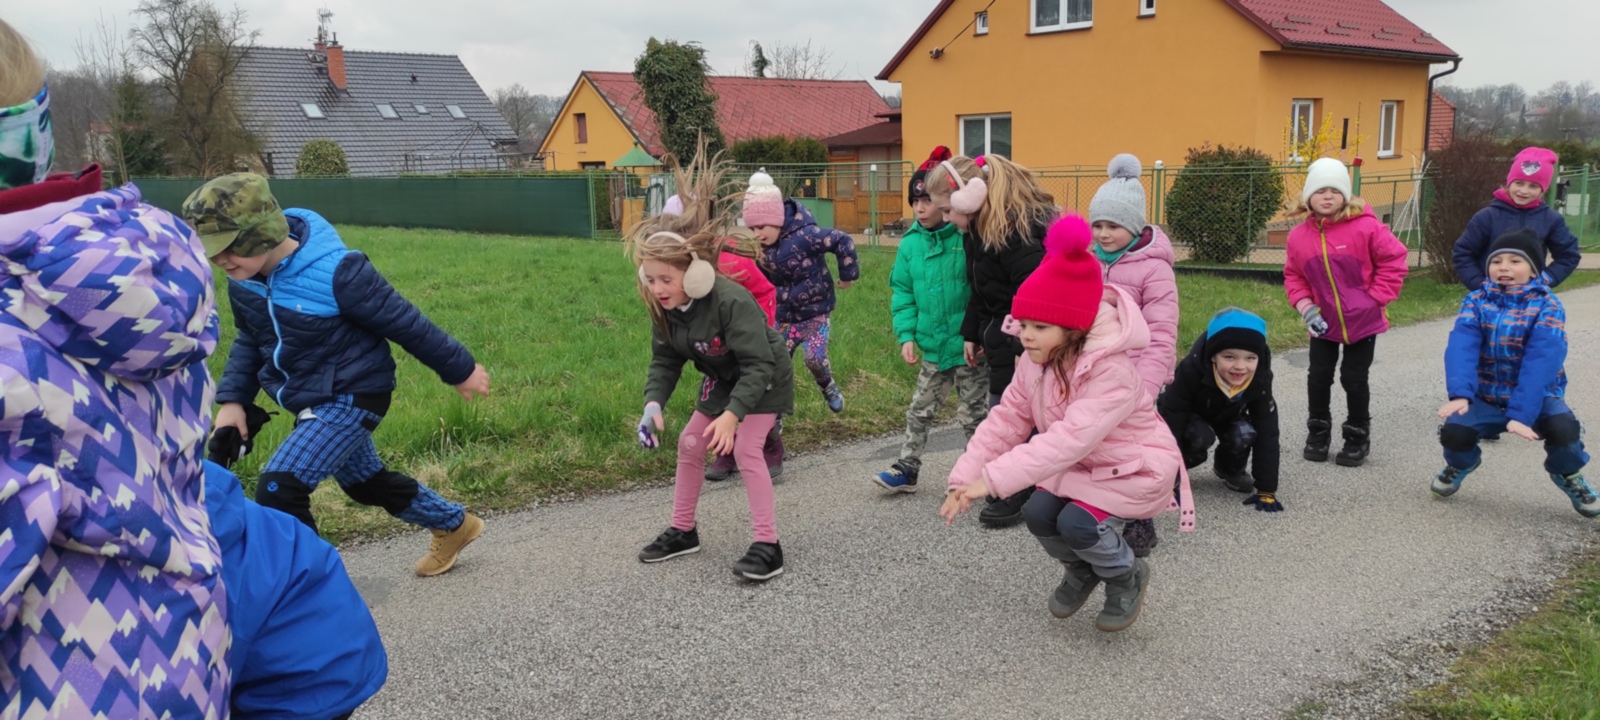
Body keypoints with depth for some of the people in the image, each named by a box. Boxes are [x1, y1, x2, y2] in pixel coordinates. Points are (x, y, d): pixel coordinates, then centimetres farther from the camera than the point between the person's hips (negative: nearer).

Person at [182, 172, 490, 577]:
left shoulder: (334, 271, -29)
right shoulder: (244, 280, -7)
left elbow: (403, 322, -19)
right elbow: (249, 340, 11)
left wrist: (459, 369, -9)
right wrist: (233, 398, -3)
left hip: (353, 396, -9)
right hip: (314, 399, 9)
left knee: (278, 489, -19)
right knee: (364, 482, 25)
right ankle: (455, 526, 47)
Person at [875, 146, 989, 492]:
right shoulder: (911, 243, 1)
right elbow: (902, 292, 7)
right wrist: (907, 334, -3)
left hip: (969, 347, -5)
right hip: (933, 347, 5)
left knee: (973, 413, 8)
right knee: (919, 410, 14)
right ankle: (906, 470, 26)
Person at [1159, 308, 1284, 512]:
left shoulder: (1260, 378, -30)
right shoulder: (1192, 370, -41)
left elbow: (1267, 432, -23)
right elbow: (1170, 425, -36)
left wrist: (1266, 489, -23)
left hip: (1226, 418, 4)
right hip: (1190, 418, -3)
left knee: (1245, 433, -26)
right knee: (1201, 436, -34)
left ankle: (1231, 470, 5)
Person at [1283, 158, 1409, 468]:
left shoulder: (1365, 226, -15)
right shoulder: (1299, 235, -5)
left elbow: (1394, 261, -9)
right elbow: (1293, 276, 7)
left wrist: (1375, 298, -12)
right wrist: (1305, 306, -6)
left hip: (1363, 320, -3)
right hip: (1324, 322, 3)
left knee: (1354, 379, 4)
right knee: (1319, 377, 7)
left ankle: (1358, 437, 21)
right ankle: (1318, 433, 24)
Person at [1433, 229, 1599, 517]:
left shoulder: (1547, 307, -12)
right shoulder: (1476, 301, -4)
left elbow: (1541, 363, -25)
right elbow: (1461, 347, -20)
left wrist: (1522, 412, -38)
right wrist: (1459, 393, -37)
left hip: (1536, 396, -2)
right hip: (1486, 397, 2)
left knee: (1564, 428, -31)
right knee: (1453, 430, -25)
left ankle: (1567, 474, 7)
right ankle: (1460, 464, 15)